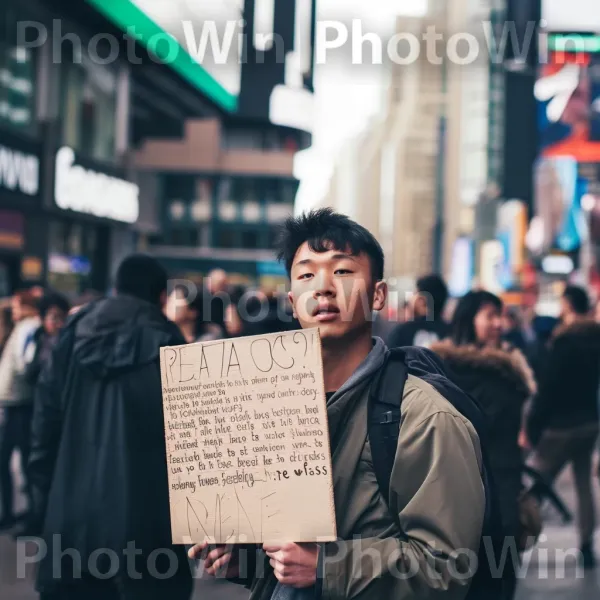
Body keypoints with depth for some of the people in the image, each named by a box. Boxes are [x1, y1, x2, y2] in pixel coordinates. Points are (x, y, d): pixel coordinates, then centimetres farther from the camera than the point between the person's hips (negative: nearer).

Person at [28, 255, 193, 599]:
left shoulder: (73, 339, 7)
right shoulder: (168, 346, -5)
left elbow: (45, 431, 6)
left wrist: (44, 508, 11)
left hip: (70, 522, 4)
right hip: (144, 526, -4)